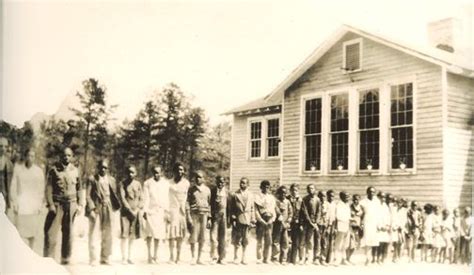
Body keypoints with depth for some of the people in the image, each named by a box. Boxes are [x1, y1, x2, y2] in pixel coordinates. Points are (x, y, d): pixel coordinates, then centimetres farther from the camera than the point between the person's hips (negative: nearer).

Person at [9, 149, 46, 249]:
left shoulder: (39, 170, 2)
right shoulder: (18, 168, 0)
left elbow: (41, 188, 5)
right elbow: (13, 186, 3)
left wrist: (41, 205, 2)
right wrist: (14, 203, 0)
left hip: (34, 204, 1)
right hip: (21, 203, -1)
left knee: (33, 231, 2)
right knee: (20, 230, -5)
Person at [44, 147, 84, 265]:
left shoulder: (75, 171, 8)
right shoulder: (54, 170, -1)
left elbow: (79, 189, 12)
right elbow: (49, 188, -3)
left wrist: (80, 205, 4)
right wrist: (50, 204, -11)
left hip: (71, 204, 3)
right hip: (57, 204, -3)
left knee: (68, 233, 8)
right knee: (51, 232, -7)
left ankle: (66, 259, 16)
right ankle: (48, 258, 1)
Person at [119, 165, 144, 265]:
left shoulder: (138, 184, 8)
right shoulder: (123, 184, -2)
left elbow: (141, 199, 7)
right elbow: (122, 198, -9)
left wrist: (137, 210, -7)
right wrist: (130, 210, -14)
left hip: (136, 212, 3)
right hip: (125, 211, -3)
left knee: (132, 236, 5)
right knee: (124, 235, -8)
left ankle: (129, 257, 11)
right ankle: (124, 258, -4)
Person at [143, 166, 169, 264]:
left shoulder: (166, 183, 9)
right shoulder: (147, 183, 5)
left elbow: (167, 198, 6)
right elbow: (146, 198, 1)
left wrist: (167, 212, 0)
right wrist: (145, 211, -6)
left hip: (161, 211, 2)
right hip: (151, 210, -2)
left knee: (158, 234, 3)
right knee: (150, 233, -8)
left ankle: (155, 256, 12)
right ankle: (150, 256, -3)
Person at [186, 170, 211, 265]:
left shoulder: (207, 190, 10)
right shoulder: (191, 189, 4)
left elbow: (209, 204, 13)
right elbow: (188, 203, 1)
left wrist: (209, 218, 8)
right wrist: (188, 216, -7)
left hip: (204, 214, 2)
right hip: (194, 214, -2)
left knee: (202, 238, 3)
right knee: (193, 237, -3)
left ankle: (199, 258, 12)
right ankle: (193, 257, 11)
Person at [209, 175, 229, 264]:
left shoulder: (226, 191, 8)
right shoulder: (212, 190, 0)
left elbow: (229, 205, 10)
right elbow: (209, 203, 0)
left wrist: (228, 217, 7)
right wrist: (209, 216, -6)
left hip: (223, 216, 3)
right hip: (214, 216, -2)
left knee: (222, 237, 6)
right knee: (213, 236, -7)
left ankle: (221, 258, 13)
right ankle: (214, 257, 1)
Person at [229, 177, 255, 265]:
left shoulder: (250, 195, 10)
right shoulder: (235, 195, 1)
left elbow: (252, 208, 11)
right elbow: (231, 208, 0)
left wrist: (252, 220, 5)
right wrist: (233, 219, -8)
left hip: (247, 220, 2)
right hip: (238, 220, -2)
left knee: (245, 241, 5)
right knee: (236, 240, 1)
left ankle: (243, 258, 14)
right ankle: (235, 257, 14)